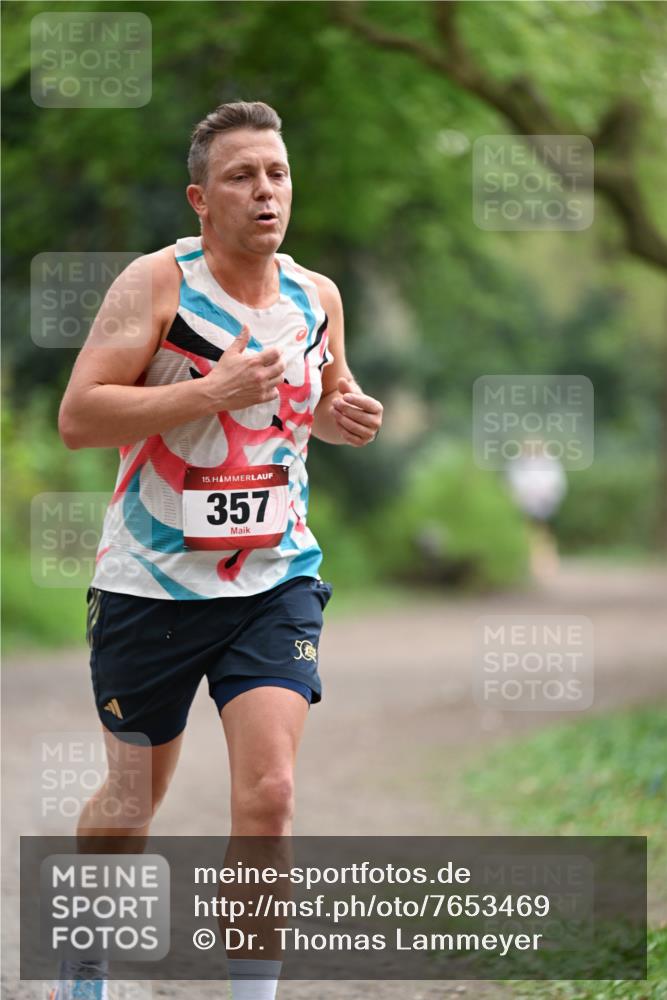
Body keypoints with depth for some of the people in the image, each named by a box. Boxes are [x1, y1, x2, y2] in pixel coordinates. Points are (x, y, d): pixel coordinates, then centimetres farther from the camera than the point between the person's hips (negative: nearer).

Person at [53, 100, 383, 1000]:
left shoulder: (318, 298, 3)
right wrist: (211, 391, -27)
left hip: (276, 580, 3)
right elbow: (77, 418, -20)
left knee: (269, 793, -14)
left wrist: (348, 418, -1)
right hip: (154, 581, -3)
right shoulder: (155, 284, -12)